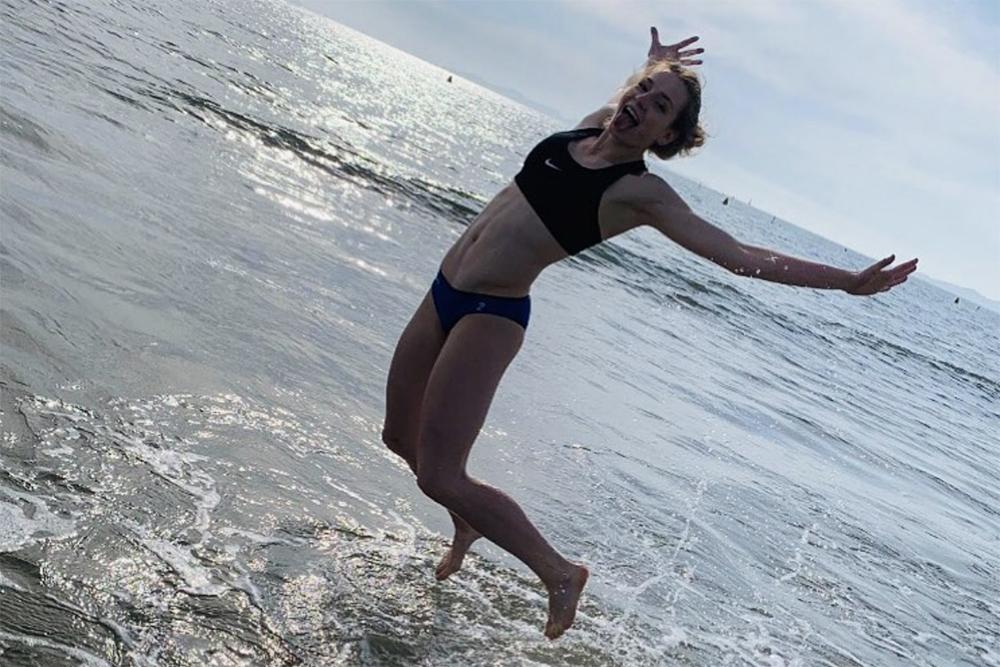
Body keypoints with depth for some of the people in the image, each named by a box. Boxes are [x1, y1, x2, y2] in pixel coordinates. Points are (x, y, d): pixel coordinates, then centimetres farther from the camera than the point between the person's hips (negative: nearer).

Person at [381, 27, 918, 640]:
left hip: (491, 316, -7)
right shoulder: (590, 127, 6)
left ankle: (559, 574, 7)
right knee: (401, 437, 16)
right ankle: (470, 522, 44)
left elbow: (741, 256, -15)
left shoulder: (641, 192, -13)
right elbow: (622, 104, 34)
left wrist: (849, 281, -20)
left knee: (439, 475, -11)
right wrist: (654, 64, 45)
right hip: (444, 294, 7)